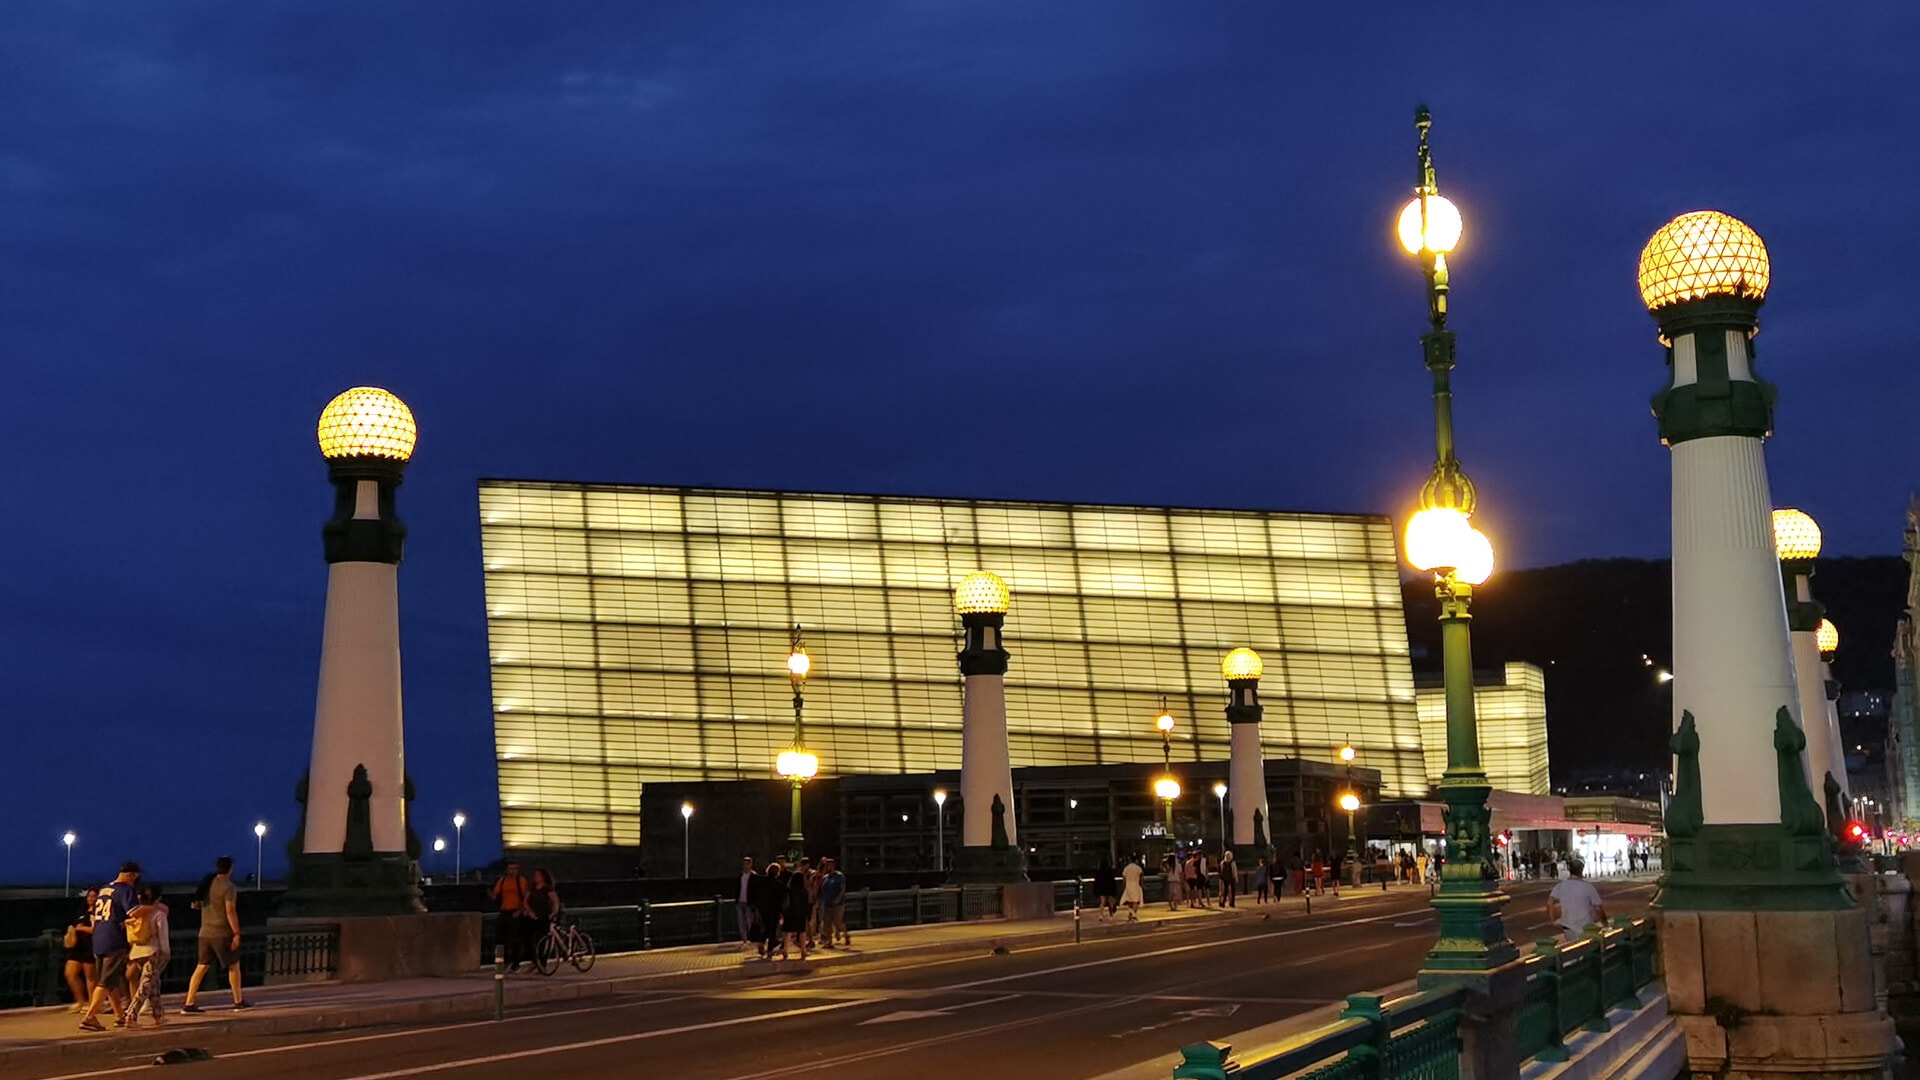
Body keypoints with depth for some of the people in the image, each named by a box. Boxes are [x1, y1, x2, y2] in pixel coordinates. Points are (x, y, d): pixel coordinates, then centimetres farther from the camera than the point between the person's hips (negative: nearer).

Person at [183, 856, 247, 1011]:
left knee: (201, 967, 7)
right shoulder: (228, 887, -12)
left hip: (205, 933, 6)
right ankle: (238, 1001, 12)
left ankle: (189, 1003, 1)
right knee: (233, 966, 7)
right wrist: (236, 933, -15)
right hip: (222, 933, -6)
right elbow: (230, 911, -17)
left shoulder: (207, 884, 8)